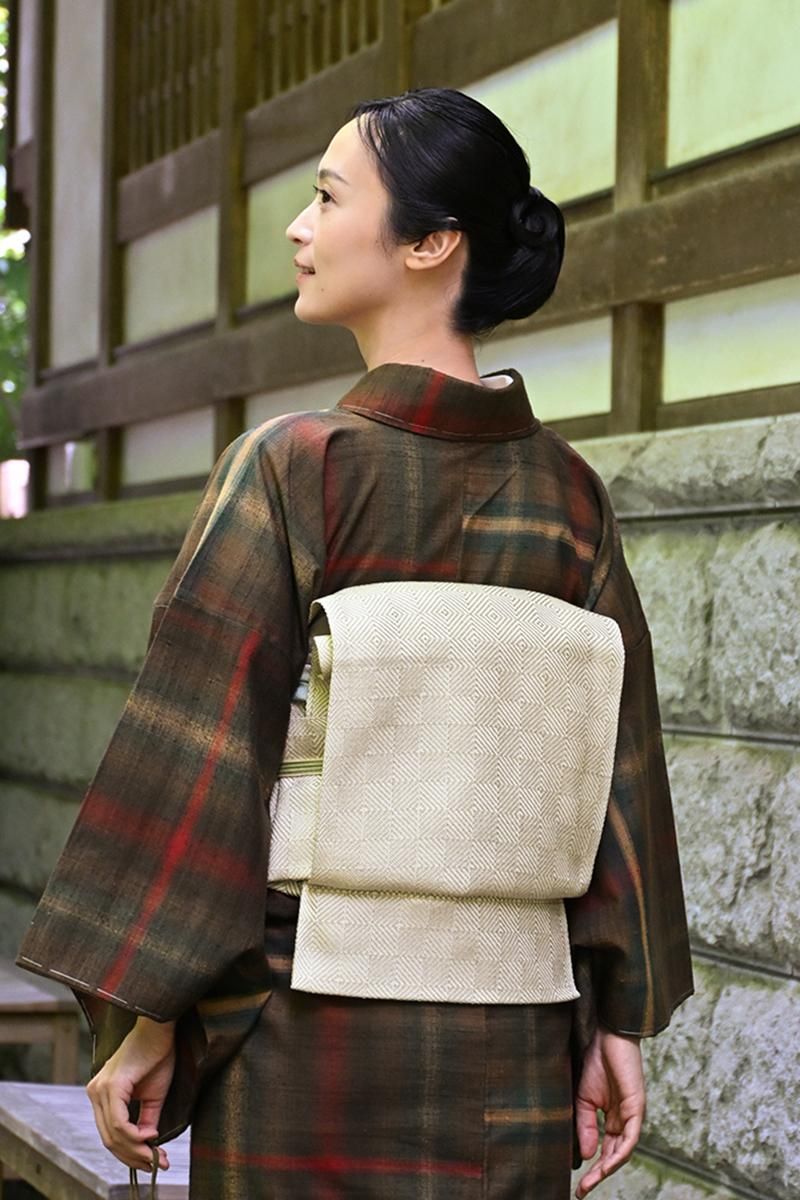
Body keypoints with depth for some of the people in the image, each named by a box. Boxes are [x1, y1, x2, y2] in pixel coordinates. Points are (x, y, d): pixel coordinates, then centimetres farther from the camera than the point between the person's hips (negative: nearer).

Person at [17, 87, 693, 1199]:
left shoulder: (292, 466, -11)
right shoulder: (568, 491, 3)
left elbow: (202, 756, -13)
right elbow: (622, 771, 3)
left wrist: (145, 1021, -7)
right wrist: (617, 1024, 7)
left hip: (310, 1020, -4)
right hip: (515, 1042, 5)